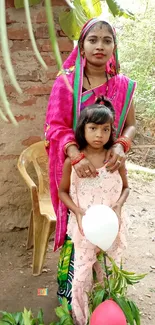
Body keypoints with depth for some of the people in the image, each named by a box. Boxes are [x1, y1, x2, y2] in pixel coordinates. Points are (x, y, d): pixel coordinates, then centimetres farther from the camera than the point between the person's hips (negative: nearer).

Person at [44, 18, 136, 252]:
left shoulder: (123, 85, 2)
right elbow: (57, 126, -13)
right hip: (74, 164, -2)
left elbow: (130, 125, 4)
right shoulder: (66, 81, -7)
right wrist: (76, 156, -30)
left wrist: (120, 146, -19)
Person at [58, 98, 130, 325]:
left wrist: (118, 206, -15)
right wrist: (78, 211, -16)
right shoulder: (72, 161, -12)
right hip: (83, 229, -1)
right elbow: (63, 191, 0)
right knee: (79, 277, 5)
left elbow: (125, 188, 4)